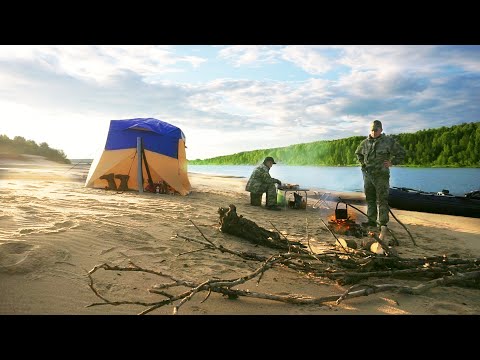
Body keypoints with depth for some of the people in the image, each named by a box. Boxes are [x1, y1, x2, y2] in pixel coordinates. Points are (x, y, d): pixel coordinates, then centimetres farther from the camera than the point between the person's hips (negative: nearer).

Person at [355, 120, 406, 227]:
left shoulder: (389, 141, -3)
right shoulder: (365, 143, 8)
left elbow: (401, 153, 4)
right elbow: (358, 153, 28)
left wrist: (391, 162, -4)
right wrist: (362, 163, 16)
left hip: (381, 175, -5)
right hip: (367, 175, 5)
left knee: (382, 200, -3)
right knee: (370, 199, 10)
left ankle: (383, 223, 4)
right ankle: (371, 220, 19)